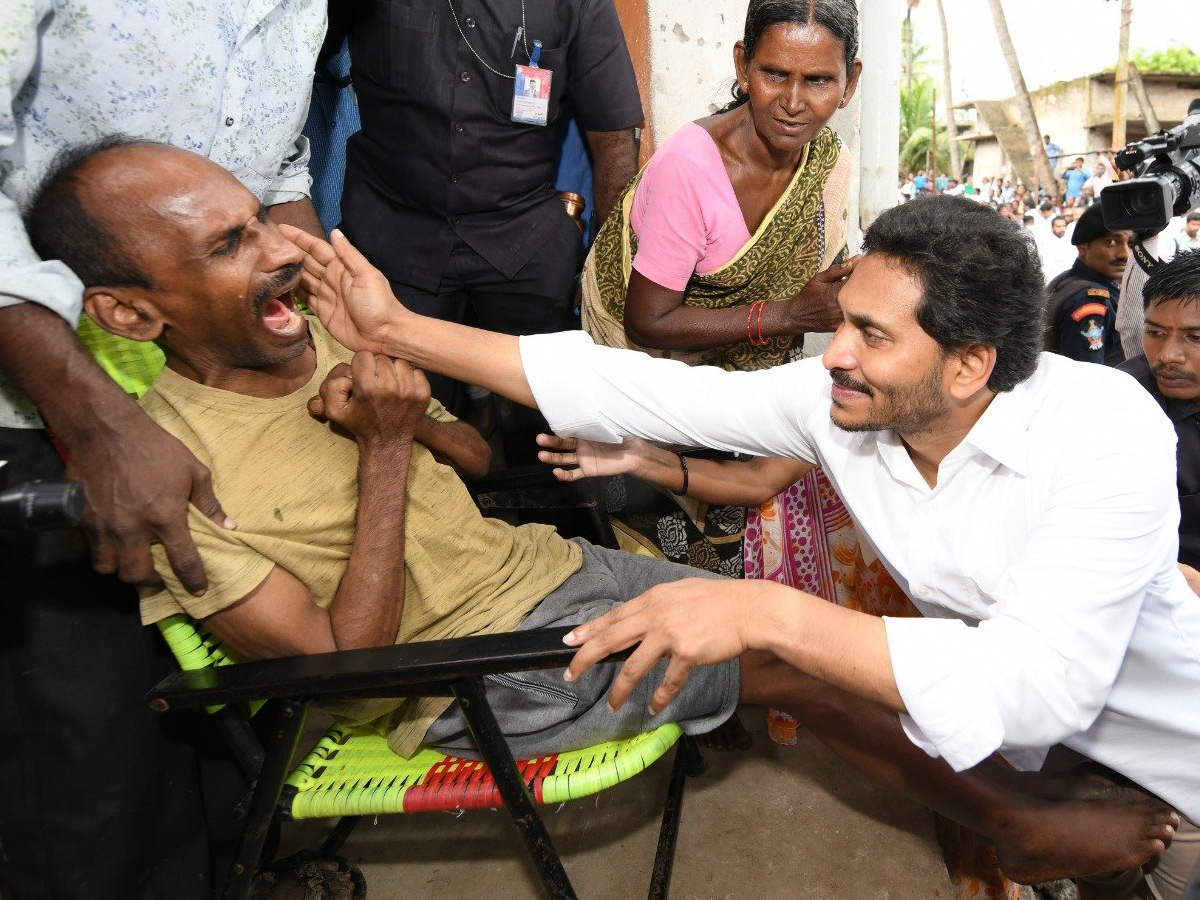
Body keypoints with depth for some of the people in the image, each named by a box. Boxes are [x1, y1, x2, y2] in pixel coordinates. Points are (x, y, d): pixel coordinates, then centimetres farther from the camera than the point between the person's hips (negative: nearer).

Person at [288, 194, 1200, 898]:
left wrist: (768, 611, -50)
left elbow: (1039, 683, -42)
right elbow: (644, 390, -19)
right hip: (996, 704, 4)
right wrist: (400, 331, -20)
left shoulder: (1104, 433, -32)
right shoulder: (834, 400, -18)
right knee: (798, 667, -10)